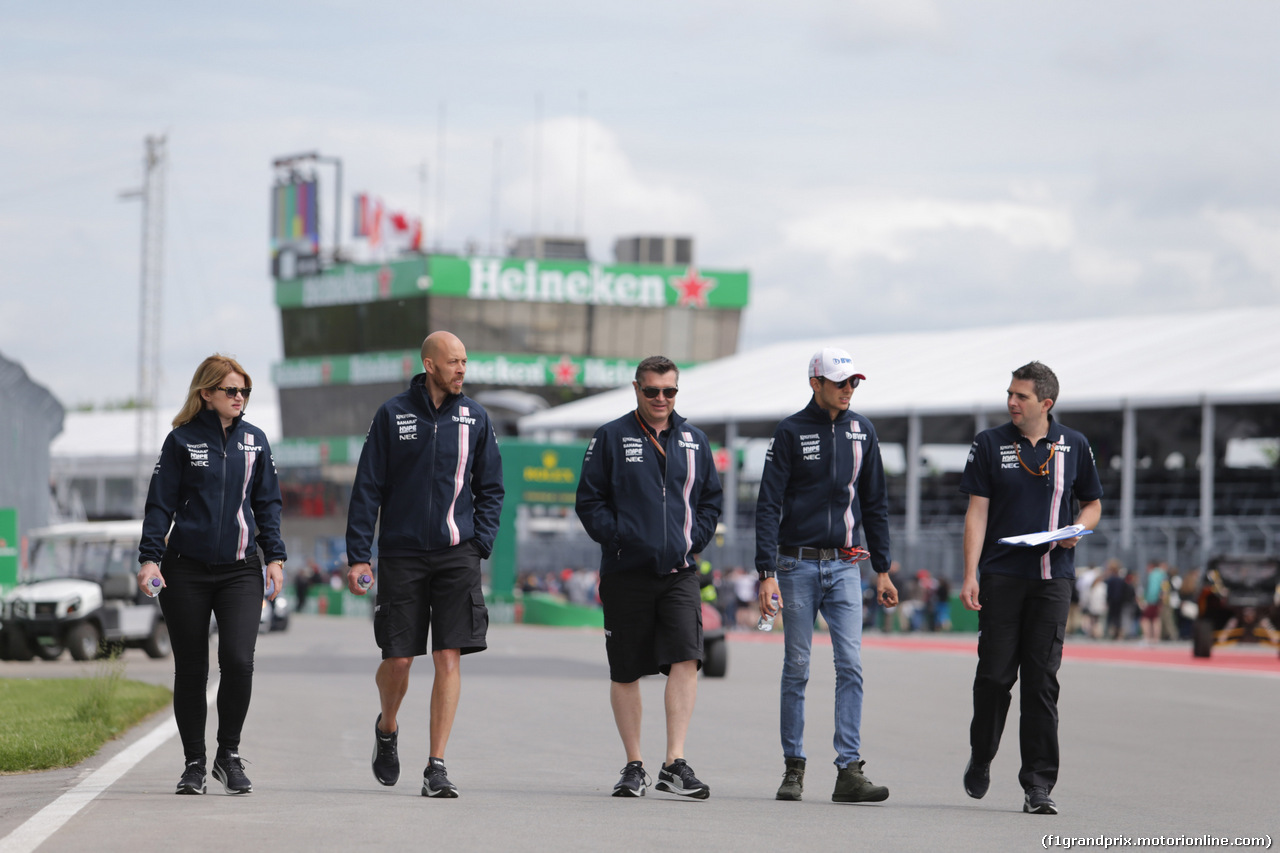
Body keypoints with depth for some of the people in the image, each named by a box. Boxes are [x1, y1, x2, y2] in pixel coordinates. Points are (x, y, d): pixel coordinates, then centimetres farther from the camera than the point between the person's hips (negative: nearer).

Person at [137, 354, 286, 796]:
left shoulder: (255, 440, 10)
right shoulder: (182, 441, 1)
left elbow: (267, 503, 14)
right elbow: (160, 504, 1)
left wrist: (275, 557, 5)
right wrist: (149, 557, -9)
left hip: (241, 569, 1)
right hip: (185, 569, -1)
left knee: (238, 660, -15)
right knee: (191, 670, 3)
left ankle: (229, 754, 3)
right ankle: (194, 763, 15)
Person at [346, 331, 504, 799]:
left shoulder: (475, 418, 6)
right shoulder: (392, 414, 1)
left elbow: (490, 488, 14)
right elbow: (367, 488, 2)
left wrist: (481, 541, -1)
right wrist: (358, 555, -3)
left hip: (456, 554, 1)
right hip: (401, 554, -1)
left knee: (449, 658, -7)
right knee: (398, 659, 1)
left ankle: (436, 766, -4)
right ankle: (387, 728, 32)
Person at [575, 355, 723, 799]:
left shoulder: (694, 440, 12)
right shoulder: (611, 438, 2)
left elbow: (710, 499, 17)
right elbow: (589, 500, 1)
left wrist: (694, 540, 3)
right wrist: (618, 538, -10)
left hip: (679, 572, 2)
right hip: (626, 574, -2)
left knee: (686, 659, -14)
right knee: (625, 671, 4)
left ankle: (675, 763, -14)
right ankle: (634, 766, 16)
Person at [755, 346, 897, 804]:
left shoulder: (861, 431, 9)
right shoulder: (791, 432, -3)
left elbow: (875, 504, 16)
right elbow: (768, 505, -6)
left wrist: (882, 569, 12)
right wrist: (767, 572, -15)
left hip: (845, 565, 3)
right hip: (798, 564, -3)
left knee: (851, 665, -7)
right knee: (796, 668, 2)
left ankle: (849, 771, -9)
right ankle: (793, 767, 11)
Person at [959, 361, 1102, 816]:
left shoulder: (1074, 446, 6)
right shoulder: (990, 444, 3)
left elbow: (1093, 503, 18)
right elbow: (977, 512, 0)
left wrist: (1077, 530, -4)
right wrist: (969, 575, -8)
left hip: (1051, 577, 0)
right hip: (1001, 575, 0)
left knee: (1042, 680, -2)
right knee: (994, 675, -1)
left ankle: (1038, 784, -1)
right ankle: (980, 760, 23)